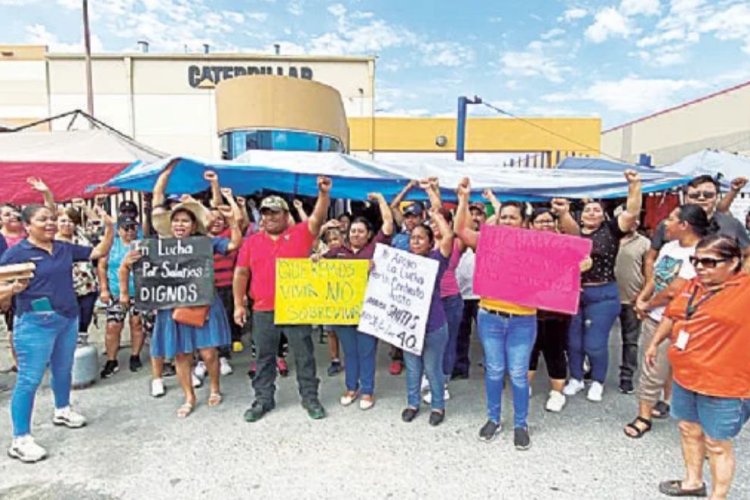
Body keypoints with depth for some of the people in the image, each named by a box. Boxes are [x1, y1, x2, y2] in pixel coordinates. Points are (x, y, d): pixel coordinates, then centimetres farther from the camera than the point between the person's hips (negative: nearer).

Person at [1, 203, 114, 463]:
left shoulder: (65, 248, 6)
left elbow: (99, 252, 11)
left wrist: (109, 228, -3)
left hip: (68, 319, 6)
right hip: (35, 323, -6)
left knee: (63, 369, 21)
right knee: (29, 379, -1)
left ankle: (62, 411, 42)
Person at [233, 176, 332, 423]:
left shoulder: (300, 234, 1)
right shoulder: (252, 242, 8)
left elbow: (318, 218, -13)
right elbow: (241, 274, 10)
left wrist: (324, 193, -29)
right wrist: (239, 304, 6)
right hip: (263, 311, 2)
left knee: (304, 355, 8)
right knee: (264, 357, 13)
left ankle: (310, 397, 22)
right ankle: (263, 400, 27)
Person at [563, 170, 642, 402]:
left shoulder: (610, 231, 1)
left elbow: (632, 213, -12)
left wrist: (634, 184, -17)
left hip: (602, 295, -2)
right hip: (572, 293, 2)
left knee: (595, 343, 4)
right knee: (573, 340, 11)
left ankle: (597, 382, 26)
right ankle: (575, 378, 31)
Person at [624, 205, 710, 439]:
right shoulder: (669, 247, 6)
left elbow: (673, 291, -23)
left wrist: (647, 305, -9)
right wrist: (641, 299, -2)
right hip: (654, 318, 7)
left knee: (656, 370, 0)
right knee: (653, 368, 15)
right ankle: (644, 415, 26)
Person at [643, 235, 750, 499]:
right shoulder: (694, 285, 5)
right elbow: (672, 315, 17)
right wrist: (655, 343, 23)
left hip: (723, 384, -7)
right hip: (685, 375, 7)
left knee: (716, 443, 8)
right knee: (689, 430, 22)